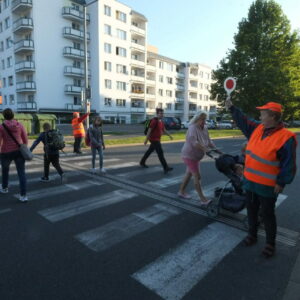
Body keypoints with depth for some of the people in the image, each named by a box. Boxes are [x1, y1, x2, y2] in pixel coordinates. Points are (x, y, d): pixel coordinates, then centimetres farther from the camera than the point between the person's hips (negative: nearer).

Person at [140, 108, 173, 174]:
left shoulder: (161, 122, 12)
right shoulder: (154, 121, -16)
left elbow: (164, 130, 16)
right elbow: (149, 130, -18)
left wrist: (169, 135, 3)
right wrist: (146, 139, -19)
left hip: (157, 139, 10)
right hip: (154, 139, -9)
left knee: (149, 151, 19)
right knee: (160, 152, -12)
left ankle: (142, 162, 34)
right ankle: (166, 168, -11)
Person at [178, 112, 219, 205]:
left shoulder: (205, 129, 4)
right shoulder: (192, 128, -21)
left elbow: (209, 141, 10)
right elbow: (193, 141, -36)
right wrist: (205, 149, -44)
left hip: (195, 156, 9)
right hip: (189, 155, -9)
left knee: (189, 174, 18)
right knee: (197, 176, -8)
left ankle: (181, 191, 34)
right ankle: (203, 199, -2)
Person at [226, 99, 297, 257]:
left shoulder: (285, 137, -18)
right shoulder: (257, 128, 2)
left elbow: (289, 164, -16)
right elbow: (243, 120, 17)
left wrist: (281, 183, -15)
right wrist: (231, 107, 19)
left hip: (268, 186, -6)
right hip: (250, 181, 7)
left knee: (267, 215, 8)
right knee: (252, 210, 19)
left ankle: (270, 243, 27)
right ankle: (252, 234, 38)